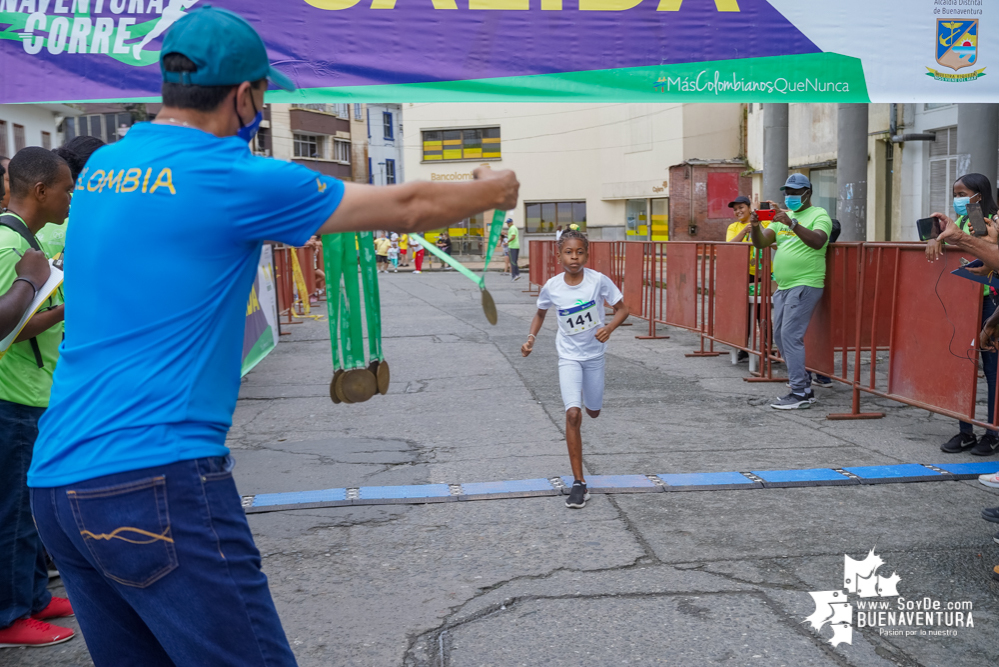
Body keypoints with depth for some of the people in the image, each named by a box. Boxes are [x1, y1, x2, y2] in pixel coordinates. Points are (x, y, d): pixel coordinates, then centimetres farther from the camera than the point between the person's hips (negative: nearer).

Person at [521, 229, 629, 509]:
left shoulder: (598, 280, -14)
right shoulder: (552, 287, -10)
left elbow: (622, 309, -7)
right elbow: (540, 313, 10)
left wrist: (609, 328, -25)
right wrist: (531, 337, -5)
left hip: (594, 354, 1)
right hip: (569, 356, -1)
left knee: (593, 412, 17)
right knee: (573, 414, -17)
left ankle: (585, 395, 59)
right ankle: (579, 483, -11)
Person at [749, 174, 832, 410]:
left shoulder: (819, 215, -3)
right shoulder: (782, 217, 18)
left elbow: (817, 241, -23)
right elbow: (761, 243, 8)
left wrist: (792, 223, -32)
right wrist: (755, 227, -12)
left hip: (805, 285, -8)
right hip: (783, 286, 8)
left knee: (791, 335, -14)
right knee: (780, 336, 11)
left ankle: (800, 394, -10)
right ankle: (805, 384, 23)